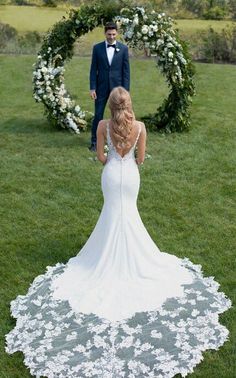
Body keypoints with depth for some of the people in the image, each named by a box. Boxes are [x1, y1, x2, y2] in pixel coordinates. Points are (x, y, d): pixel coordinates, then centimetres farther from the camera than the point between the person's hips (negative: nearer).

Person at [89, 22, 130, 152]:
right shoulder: (97, 48, 0)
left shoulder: (123, 48, 0)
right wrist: (92, 88, -5)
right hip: (101, 87, 0)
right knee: (98, 115, 3)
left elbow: (126, 71, 0)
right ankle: (94, 142, 14)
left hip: (117, 87, 0)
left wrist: (125, 90, -5)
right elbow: (93, 69, 1)